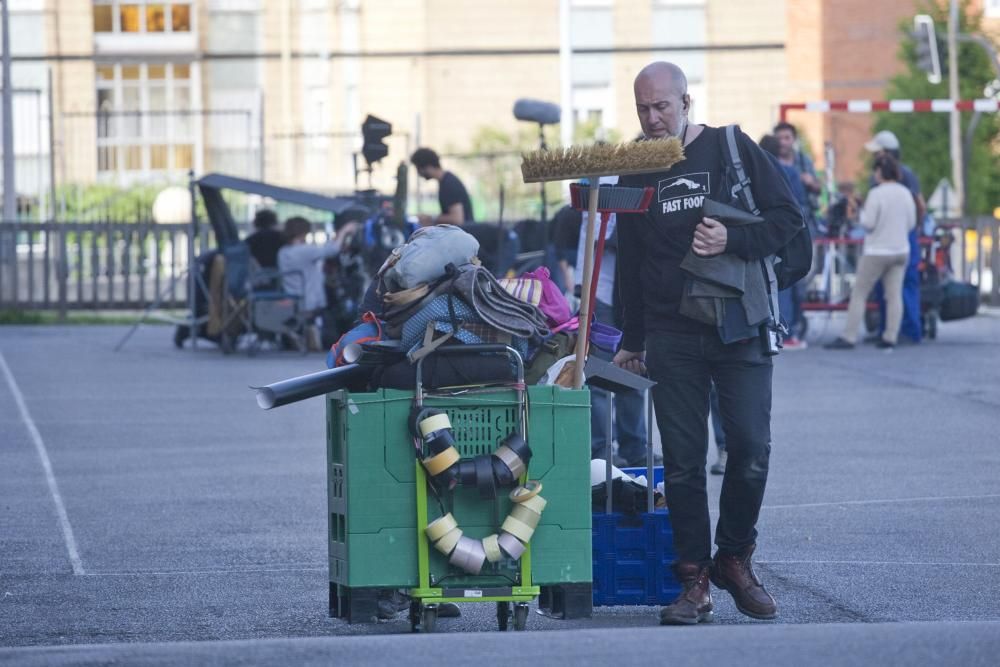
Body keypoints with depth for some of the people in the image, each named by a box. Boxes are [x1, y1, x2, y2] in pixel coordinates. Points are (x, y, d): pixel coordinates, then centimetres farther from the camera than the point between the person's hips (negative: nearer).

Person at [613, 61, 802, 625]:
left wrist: (733, 241, -18)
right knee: (683, 463, -2)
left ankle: (735, 559, 14)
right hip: (671, 338, 3)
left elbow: (788, 218, -2)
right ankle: (695, 582, 3)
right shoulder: (636, 171, 12)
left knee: (751, 452, -6)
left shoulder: (732, 150, 1)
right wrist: (632, 341, 22)